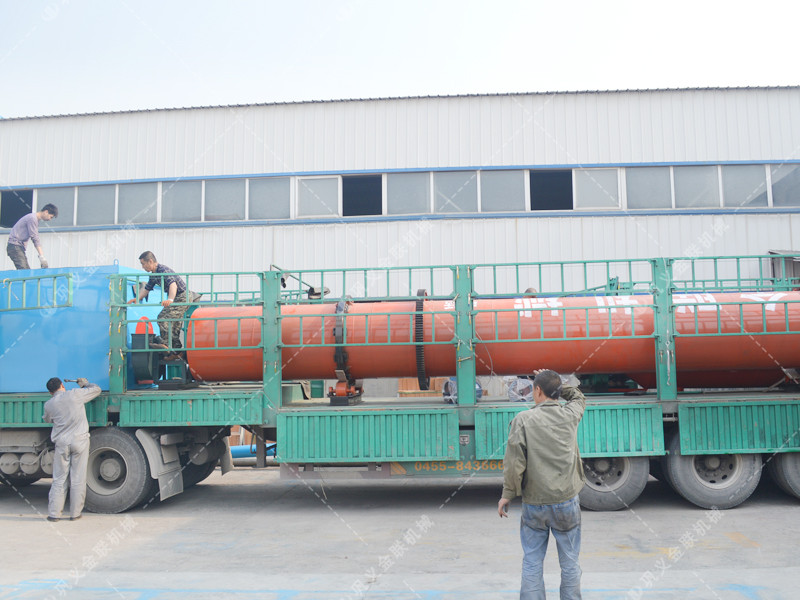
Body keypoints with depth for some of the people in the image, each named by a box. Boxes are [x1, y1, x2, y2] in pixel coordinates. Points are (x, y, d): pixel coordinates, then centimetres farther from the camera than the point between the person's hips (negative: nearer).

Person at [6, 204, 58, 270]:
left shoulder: (36, 219, 17)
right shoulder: (32, 218, -13)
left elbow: (36, 239, 16)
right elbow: (35, 238, -18)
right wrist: (41, 256, -21)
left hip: (20, 247, 10)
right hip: (15, 246, -10)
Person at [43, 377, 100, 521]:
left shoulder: (49, 404, 5)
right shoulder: (75, 394, -3)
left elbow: (47, 420, 24)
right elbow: (96, 390, 7)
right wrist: (85, 383, 24)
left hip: (62, 443, 2)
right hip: (80, 440, -2)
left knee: (59, 479, 9)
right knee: (78, 479, 3)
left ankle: (54, 513, 9)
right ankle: (75, 513, 8)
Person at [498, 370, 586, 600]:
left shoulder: (523, 419, -10)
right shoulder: (570, 415, -1)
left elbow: (513, 462, -11)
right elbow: (578, 397, 24)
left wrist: (507, 494, -1)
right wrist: (554, 382, 18)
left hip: (534, 504, -2)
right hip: (567, 502, 2)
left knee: (532, 563, 9)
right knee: (569, 562, 13)